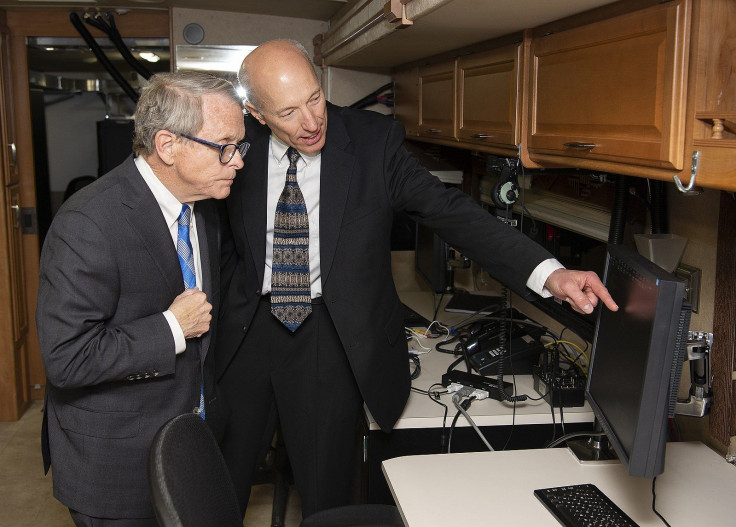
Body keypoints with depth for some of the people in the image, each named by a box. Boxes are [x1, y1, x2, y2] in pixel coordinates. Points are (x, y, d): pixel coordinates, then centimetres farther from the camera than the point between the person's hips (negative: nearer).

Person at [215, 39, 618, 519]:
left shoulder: (374, 141, -9)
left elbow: (450, 211, -14)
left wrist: (548, 272, -25)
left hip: (330, 335, -2)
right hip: (247, 329, 2)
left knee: (324, 499, 8)